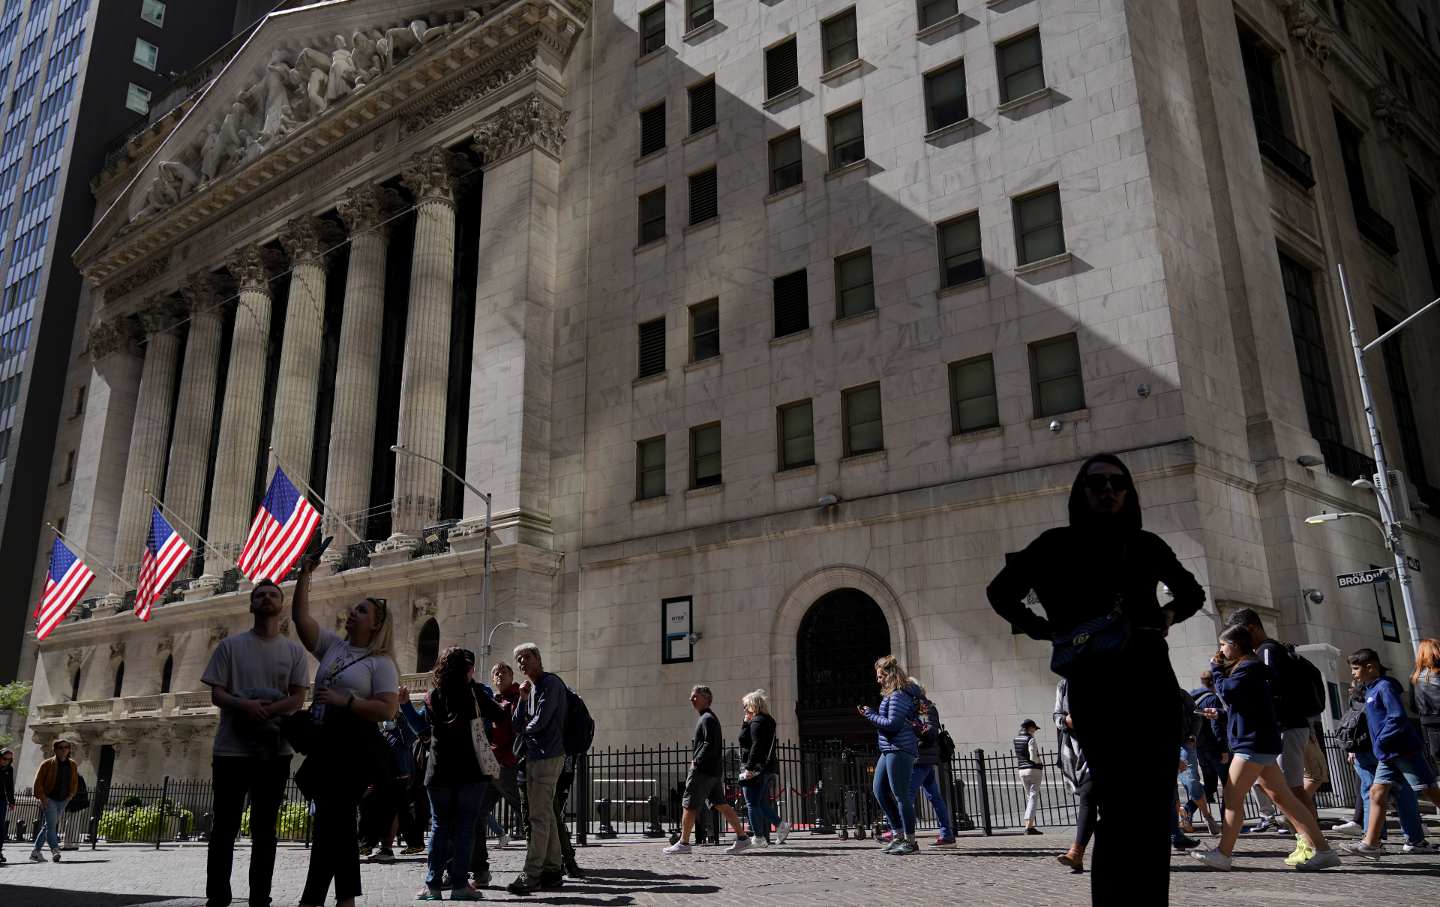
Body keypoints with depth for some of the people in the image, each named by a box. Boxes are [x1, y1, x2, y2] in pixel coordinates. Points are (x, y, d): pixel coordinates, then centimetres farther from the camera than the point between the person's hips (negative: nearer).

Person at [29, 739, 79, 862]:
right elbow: (38, 782, -5)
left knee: (47, 826, 12)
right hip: (49, 799, -5)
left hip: (63, 801, 5)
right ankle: (55, 851, -28)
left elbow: (75, 782, 19)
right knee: (51, 825, -18)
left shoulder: (72, 765, 9)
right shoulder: (47, 764, -5)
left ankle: (35, 852, 21)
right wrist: (42, 797, -13)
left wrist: (70, 795, 7)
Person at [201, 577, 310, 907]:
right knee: (225, 827, 3)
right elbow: (216, 694, -1)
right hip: (231, 749, -1)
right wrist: (245, 706, -21)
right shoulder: (230, 645, 5)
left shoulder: (294, 650, 6)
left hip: (275, 751, 1)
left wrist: (264, 710, -18)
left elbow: (297, 699, 0)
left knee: (264, 829, 7)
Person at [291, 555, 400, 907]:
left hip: (355, 746, -6)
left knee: (329, 820, -7)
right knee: (338, 820, 11)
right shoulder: (332, 646, 13)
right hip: (325, 743, 7)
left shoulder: (381, 662, -4)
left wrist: (346, 701, -18)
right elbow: (300, 617, 6)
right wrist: (305, 573, 1)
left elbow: (387, 710, -13)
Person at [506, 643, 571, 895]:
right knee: (545, 816, 12)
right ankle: (553, 870, 18)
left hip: (548, 756, -9)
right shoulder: (531, 688, 17)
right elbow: (517, 727, 12)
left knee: (539, 817, -9)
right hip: (533, 757, 9)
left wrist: (525, 731, 4)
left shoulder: (551, 683, -9)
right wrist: (522, 699, -1)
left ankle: (531, 875, -9)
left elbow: (541, 720, -17)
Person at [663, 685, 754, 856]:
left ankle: (683, 843, 5)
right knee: (721, 804, 8)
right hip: (713, 770, 10)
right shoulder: (710, 718, 20)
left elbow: (710, 744, -22)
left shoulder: (707, 719, -11)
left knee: (689, 805, -1)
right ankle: (742, 837, 5)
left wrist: (696, 761, -16)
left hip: (703, 769, -10)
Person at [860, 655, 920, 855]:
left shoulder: (898, 696, -14)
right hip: (889, 750, 11)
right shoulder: (892, 695, 18)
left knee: (901, 795, -5)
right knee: (880, 792, 13)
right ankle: (898, 836, 20)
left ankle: (910, 841, 3)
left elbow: (893, 723, -20)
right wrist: (871, 715, 7)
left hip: (899, 750, -11)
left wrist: (870, 715, -9)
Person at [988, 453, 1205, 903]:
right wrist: (1041, 629, -3)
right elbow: (1000, 591, 6)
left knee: (1156, 811, 4)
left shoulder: (1146, 545, 10)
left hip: (1153, 684, 4)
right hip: (1095, 689, -4)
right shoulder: (1059, 544, 1)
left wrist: (1168, 615, 9)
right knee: (1119, 809, -9)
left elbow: (1192, 592, 27)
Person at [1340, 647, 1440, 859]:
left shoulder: (1384, 686, -14)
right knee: (1377, 792, 1)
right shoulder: (1370, 689, 15)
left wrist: (1380, 742, -17)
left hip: (1404, 750, -9)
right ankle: (1371, 843, -2)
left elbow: (1399, 717, -22)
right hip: (1387, 754, 9)